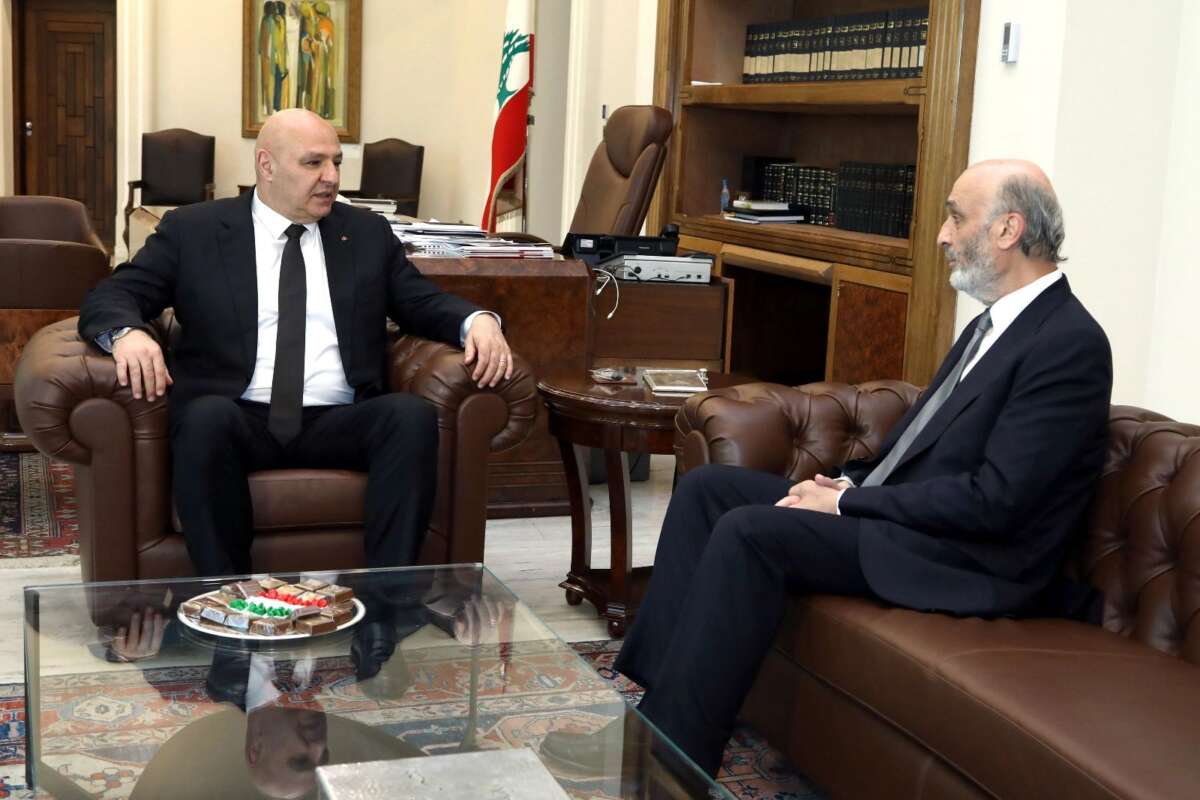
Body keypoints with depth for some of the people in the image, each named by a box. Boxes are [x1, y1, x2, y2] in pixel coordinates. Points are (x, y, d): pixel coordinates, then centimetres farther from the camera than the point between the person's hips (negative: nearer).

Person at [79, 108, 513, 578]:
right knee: (206, 416, -35)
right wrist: (127, 333, -19)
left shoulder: (367, 233, 18)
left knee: (413, 414, -28)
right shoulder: (193, 230, 10)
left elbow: (422, 302, 19)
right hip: (236, 420, -2)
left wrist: (476, 321, -4)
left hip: (339, 424, 2)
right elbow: (109, 298, 6)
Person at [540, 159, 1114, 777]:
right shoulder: (996, 323, 14)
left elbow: (995, 500, -22)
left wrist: (848, 502, -17)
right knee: (707, 488, 1)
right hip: (896, 515, 10)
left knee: (750, 531, -25)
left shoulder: (1071, 344, -16)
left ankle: (670, 748, -17)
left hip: (965, 558, -10)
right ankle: (658, 689, -3)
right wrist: (849, 482, 2)